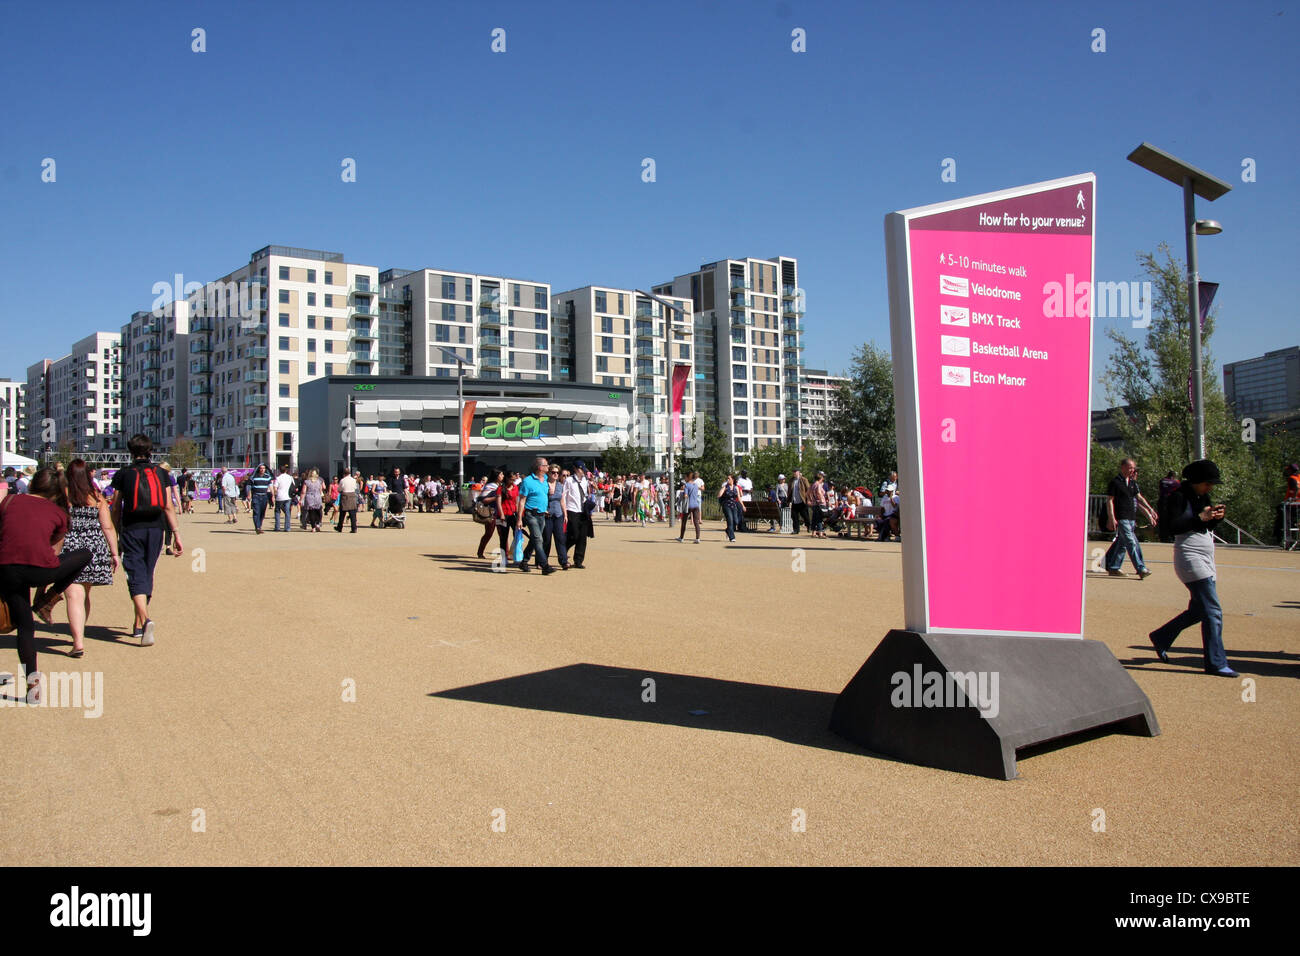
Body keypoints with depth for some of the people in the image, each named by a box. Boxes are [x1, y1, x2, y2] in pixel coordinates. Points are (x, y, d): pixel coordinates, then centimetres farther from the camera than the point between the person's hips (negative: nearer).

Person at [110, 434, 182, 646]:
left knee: (136, 576, -5)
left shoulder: (123, 475, 1)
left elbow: (116, 509, 4)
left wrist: (115, 536, 14)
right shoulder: (160, 474, 6)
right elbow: (168, 507, 2)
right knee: (147, 575, 15)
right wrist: (176, 535, 4)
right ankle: (139, 625, 24)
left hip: (132, 530, -3)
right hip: (155, 529, 3)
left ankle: (145, 620, -25)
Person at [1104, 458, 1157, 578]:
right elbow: (1109, 500, -9)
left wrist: (1150, 510, 2)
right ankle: (1141, 569, -14)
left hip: (1131, 518, 7)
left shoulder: (1132, 483, 15)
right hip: (1121, 518, -7)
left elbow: (1139, 497, 15)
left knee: (1122, 543, 10)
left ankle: (1113, 568, 17)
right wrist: (1112, 519, -15)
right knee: (1131, 543, -11)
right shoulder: (1115, 482, -6)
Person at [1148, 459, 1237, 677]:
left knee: (1198, 610, 15)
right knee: (1213, 612, -11)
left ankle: (1160, 637, 29)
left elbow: (1208, 527, 20)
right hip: (1190, 558, -9)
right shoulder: (1179, 497, -8)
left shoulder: (1203, 498, 16)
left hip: (1206, 560, 9)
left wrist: (1216, 517, 0)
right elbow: (1171, 526, -17)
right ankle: (1216, 663, -6)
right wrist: (1200, 518, -20)